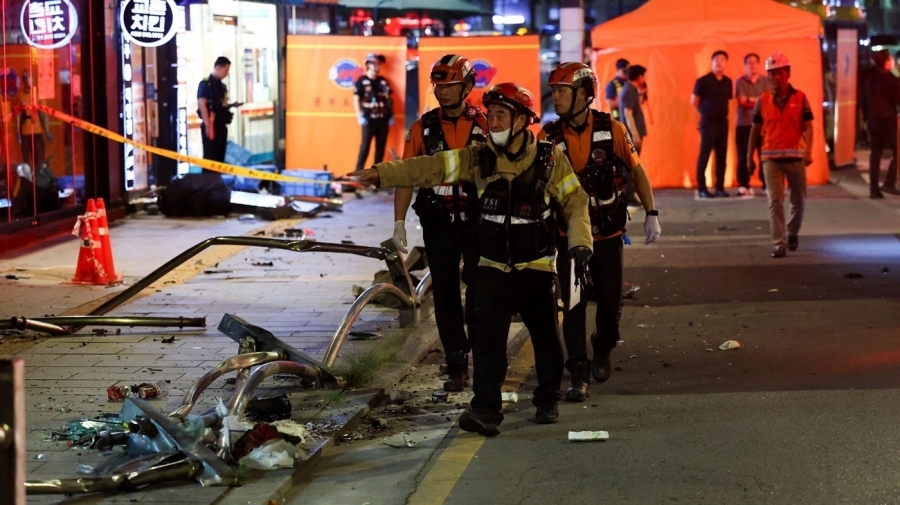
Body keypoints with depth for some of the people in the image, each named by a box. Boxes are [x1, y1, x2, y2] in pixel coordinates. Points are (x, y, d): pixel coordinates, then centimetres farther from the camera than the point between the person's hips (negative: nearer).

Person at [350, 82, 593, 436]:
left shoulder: (550, 158, -4)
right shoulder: (478, 158, 0)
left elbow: (575, 201, -1)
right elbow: (430, 168, -7)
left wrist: (580, 244, -13)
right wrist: (381, 173, -17)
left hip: (538, 267, -1)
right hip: (493, 267, 1)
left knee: (546, 337, 9)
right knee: (486, 339, -10)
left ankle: (547, 401, 28)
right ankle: (485, 409, -9)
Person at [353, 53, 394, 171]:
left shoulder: (383, 81, 13)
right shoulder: (361, 81, -3)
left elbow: (389, 100, 16)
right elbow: (356, 99, -7)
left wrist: (391, 116, 9)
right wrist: (360, 116, -15)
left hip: (383, 119, 5)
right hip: (369, 119, -5)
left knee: (381, 147, 7)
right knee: (365, 146, -7)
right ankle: (359, 171, -3)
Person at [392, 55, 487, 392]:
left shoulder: (484, 125, 0)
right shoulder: (423, 127, 3)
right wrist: (399, 222, -4)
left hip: (477, 222, -2)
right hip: (438, 224, 2)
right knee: (445, 295, 5)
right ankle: (456, 366, 12)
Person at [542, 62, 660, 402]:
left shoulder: (612, 130, -8)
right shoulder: (549, 137, -7)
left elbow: (636, 170, 3)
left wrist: (651, 214, -1)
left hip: (608, 233, 0)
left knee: (610, 302, 11)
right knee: (573, 305, -5)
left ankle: (603, 352, 38)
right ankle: (579, 375, 1)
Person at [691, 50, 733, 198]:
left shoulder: (728, 82, 8)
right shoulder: (703, 81, -7)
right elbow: (694, 101, -1)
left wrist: (721, 111, 8)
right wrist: (706, 112, 4)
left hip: (723, 122, 5)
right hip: (708, 122, -5)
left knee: (722, 156, 6)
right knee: (704, 155, -3)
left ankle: (720, 188, 11)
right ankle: (701, 189, 0)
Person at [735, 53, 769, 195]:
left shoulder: (765, 82, 8)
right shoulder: (740, 82, 4)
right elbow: (743, 101, -6)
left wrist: (751, 100, -12)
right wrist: (759, 101, -9)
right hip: (744, 124, -1)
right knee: (744, 156, -1)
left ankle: (767, 184, 3)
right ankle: (743, 185, 4)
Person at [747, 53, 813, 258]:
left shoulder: (800, 98, -1)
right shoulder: (763, 100, 4)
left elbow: (807, 127, -4)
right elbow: (755, 129, 9)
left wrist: (808, 151, -18)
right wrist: (749, 156, 7)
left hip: (795, 156, 0)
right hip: (770, 157, 0)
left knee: (799, 200, 12)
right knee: (775, 201, -7)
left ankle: (793, 233, 36)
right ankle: (778, 243, -5)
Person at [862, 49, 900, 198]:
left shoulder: (870, 80, 7)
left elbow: (864, 101, 11)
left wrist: (866, 119, 18)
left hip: (873, 121, 6)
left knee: (875, 155, 8)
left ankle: (874, 188, 6)